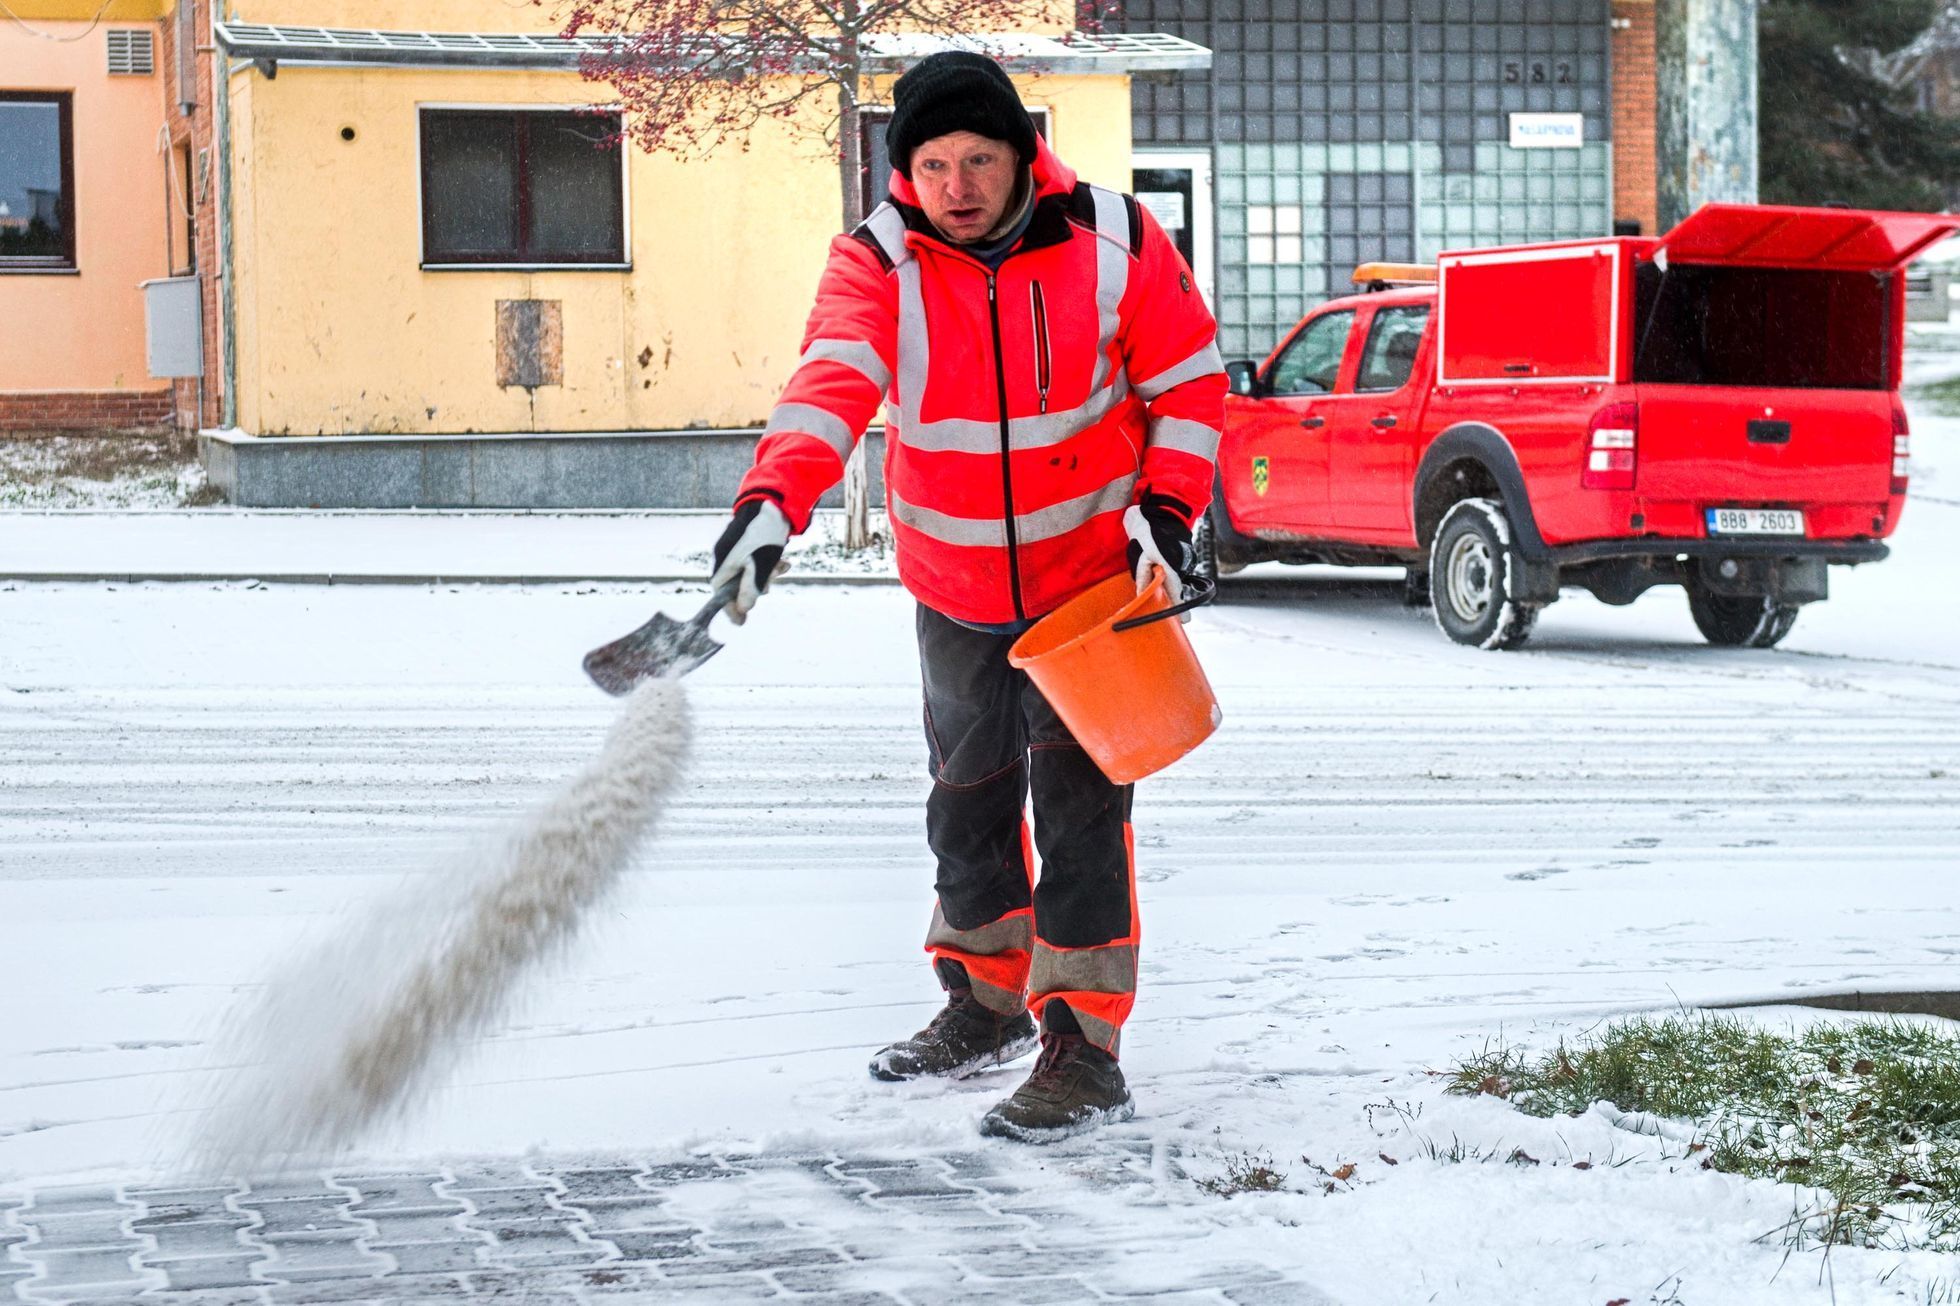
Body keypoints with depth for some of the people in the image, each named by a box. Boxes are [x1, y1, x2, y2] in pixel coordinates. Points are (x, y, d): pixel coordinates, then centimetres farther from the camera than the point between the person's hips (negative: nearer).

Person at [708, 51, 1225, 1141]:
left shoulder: (1114, 243, -14)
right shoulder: (878, 263, -14)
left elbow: (1191, 383, -3)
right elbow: (832, 385, -30)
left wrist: (1166, 506, -16)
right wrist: (771, 502, -47)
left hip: (1092, 573, -3)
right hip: (957, 587, 3)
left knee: (1077, 798, -10)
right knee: (969, 795, 18)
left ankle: (1085, 1051, -6)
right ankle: (986, 1003, 38)